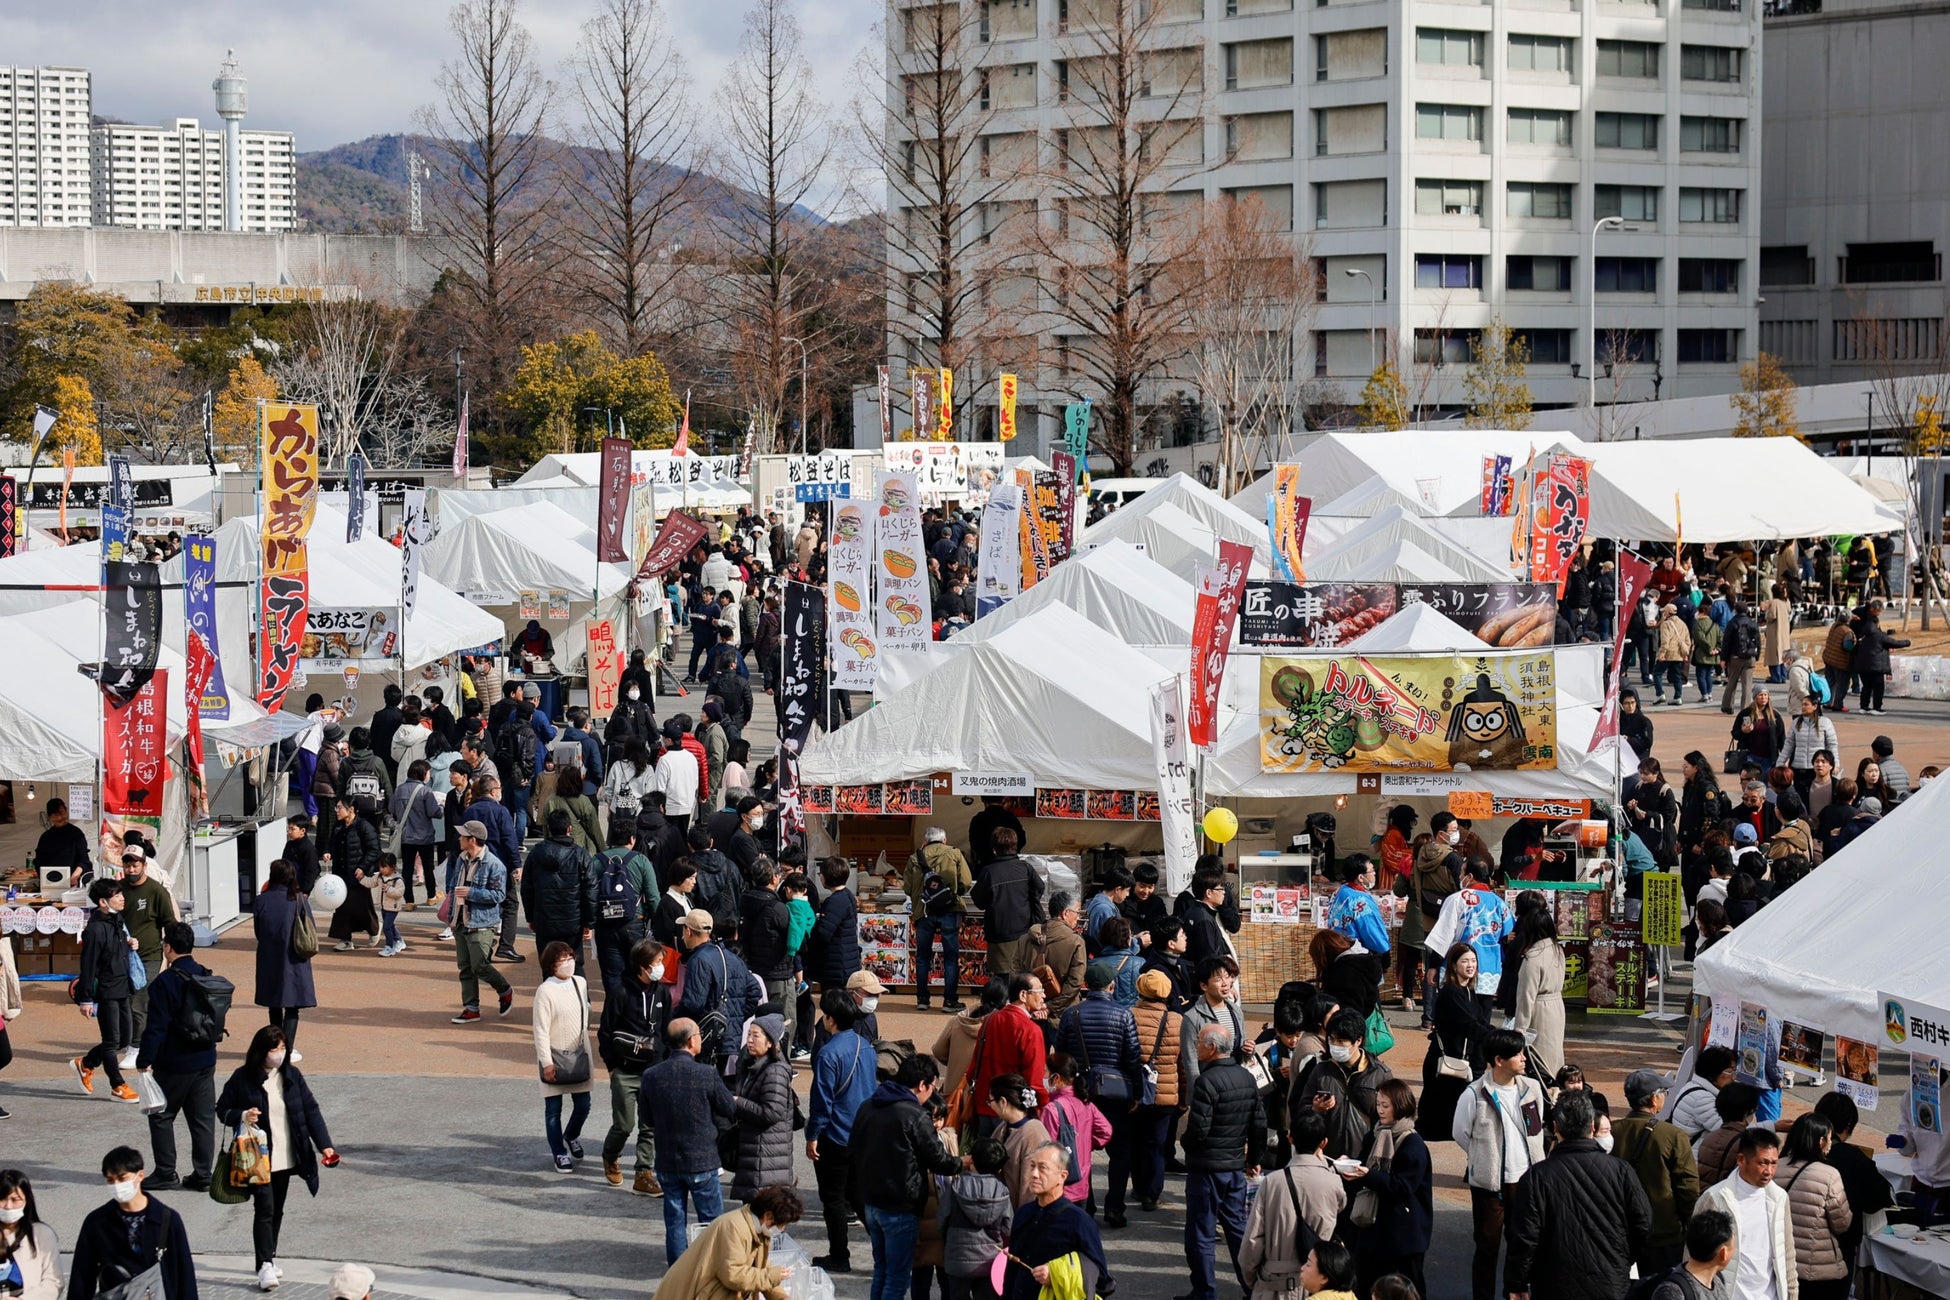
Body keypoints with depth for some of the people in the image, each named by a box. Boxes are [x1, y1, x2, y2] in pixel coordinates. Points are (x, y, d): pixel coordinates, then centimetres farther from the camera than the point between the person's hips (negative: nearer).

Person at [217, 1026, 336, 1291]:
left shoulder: (292, 1076, 1)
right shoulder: (242, 1078, -9)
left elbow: (311, 1110, 3)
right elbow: (222, 1109, 0)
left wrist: (324, 1145, -5)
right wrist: (242, 1116, -22)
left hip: (285, 1158, 4)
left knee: (277, 1210, 14)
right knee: (265, 1208, -12)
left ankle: (269, 1258, 28)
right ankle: (265, 1265, -11)